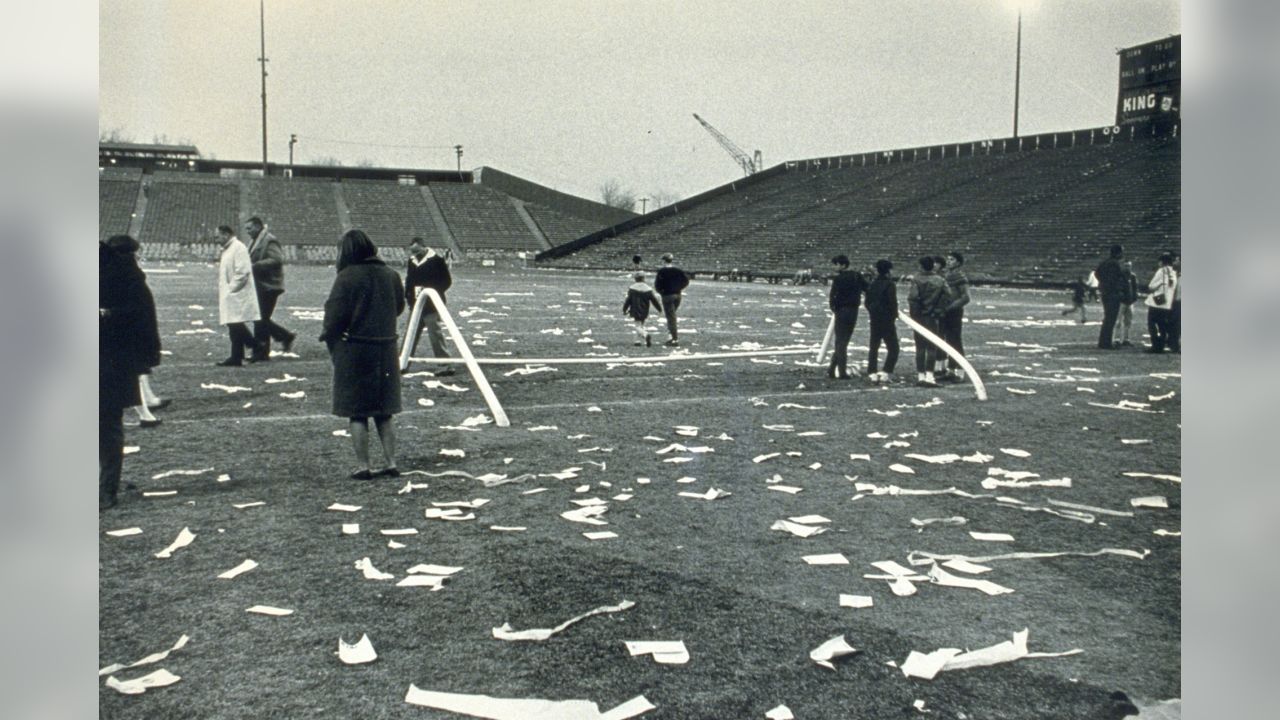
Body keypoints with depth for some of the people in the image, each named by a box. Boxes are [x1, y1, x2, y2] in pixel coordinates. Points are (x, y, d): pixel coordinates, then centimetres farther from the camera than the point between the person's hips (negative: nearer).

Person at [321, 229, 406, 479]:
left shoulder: (347, 277, -14)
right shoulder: (390, 275, 3)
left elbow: (334, 315, -12)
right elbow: (399, 307, 15)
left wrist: (331, 340, 4)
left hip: (355, 350, -5)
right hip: (386, 349, 5)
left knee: (357, 414, 4)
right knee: (384, 413, 14)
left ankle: (363, 466, 6)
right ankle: (391, 464, 13)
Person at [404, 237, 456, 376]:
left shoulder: (436, 260, -10)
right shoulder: (412, 261, 12)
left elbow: (447, 281, -9)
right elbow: (409, 281, 20)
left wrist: (432, 291, -17)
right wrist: (408, 297, 6)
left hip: (431, 305, -7)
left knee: (434, 334, -10)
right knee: (411, 333, 14)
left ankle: (446, 365, -6)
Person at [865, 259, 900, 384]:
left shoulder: (873, 284, 5)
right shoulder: (890, 284, -11)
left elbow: (867, 301, 9)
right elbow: (893, 302, -14)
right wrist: (894, 317, -4)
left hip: (874, 320, 6)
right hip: (887, 320, -6)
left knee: (874, 348, 12)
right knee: (893, 348, 0)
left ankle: (872, 373, 9)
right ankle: (886, 373, -10)